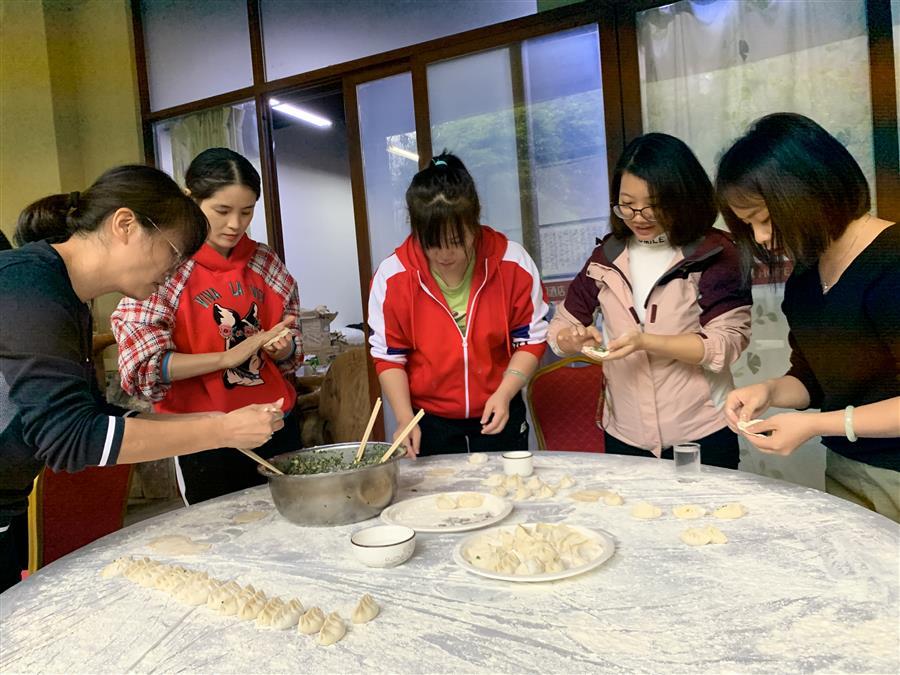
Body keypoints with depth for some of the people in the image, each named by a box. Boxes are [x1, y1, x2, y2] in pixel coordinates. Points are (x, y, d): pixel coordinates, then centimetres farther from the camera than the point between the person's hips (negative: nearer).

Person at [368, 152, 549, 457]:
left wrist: (504, 393, -16)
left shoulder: (513, 263, -13)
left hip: (498, 416, 1)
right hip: (429, 425, 0)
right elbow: (389, 355, -5)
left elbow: (530, 340, -4)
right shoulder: (392, 276, -14)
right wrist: (404, 418, -13)